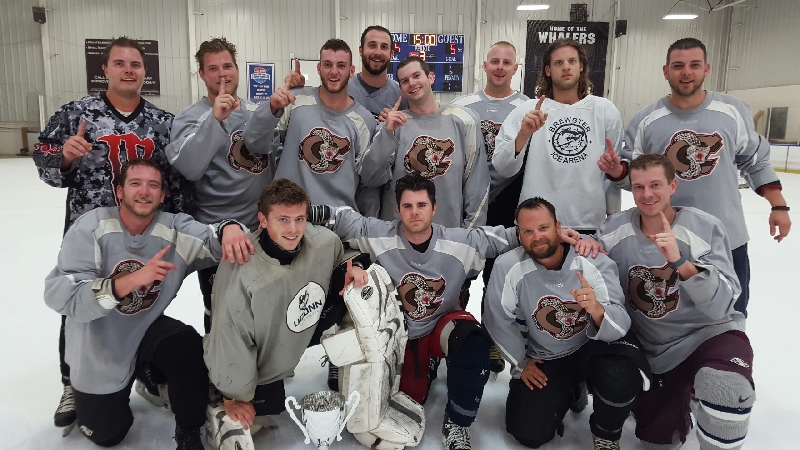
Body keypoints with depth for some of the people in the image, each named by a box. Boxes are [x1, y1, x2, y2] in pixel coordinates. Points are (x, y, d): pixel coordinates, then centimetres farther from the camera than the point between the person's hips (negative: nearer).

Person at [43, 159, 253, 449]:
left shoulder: (174, 230, -14)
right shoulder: (93, 227, -21)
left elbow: (212, 241, -30)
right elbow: (59, 295, -30)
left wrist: (229, 228, -54)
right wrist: (132, 280, -43)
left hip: (147, 330, 1)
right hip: (99, 348, -1)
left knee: (187, 344, -31)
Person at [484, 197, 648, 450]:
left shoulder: (594, 262, -21)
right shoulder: (508, 267, -21)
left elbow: (619, 328, -29)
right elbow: (498, 321, -7)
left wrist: (597, 310, -51)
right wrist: (521, 363, -1)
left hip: (593, 347, -1)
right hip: (543, 357, 1)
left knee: (619, 378, -33)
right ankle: (567, 393, 26)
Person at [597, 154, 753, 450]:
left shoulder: (706, 228, -15)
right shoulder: (617, 229, -7)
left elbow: (720, 306, -23)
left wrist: (680, 262, -37)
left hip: (709, 333, -3)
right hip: (653, 350, 4)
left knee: (723, 384, -37)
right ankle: (683, 395, 39)